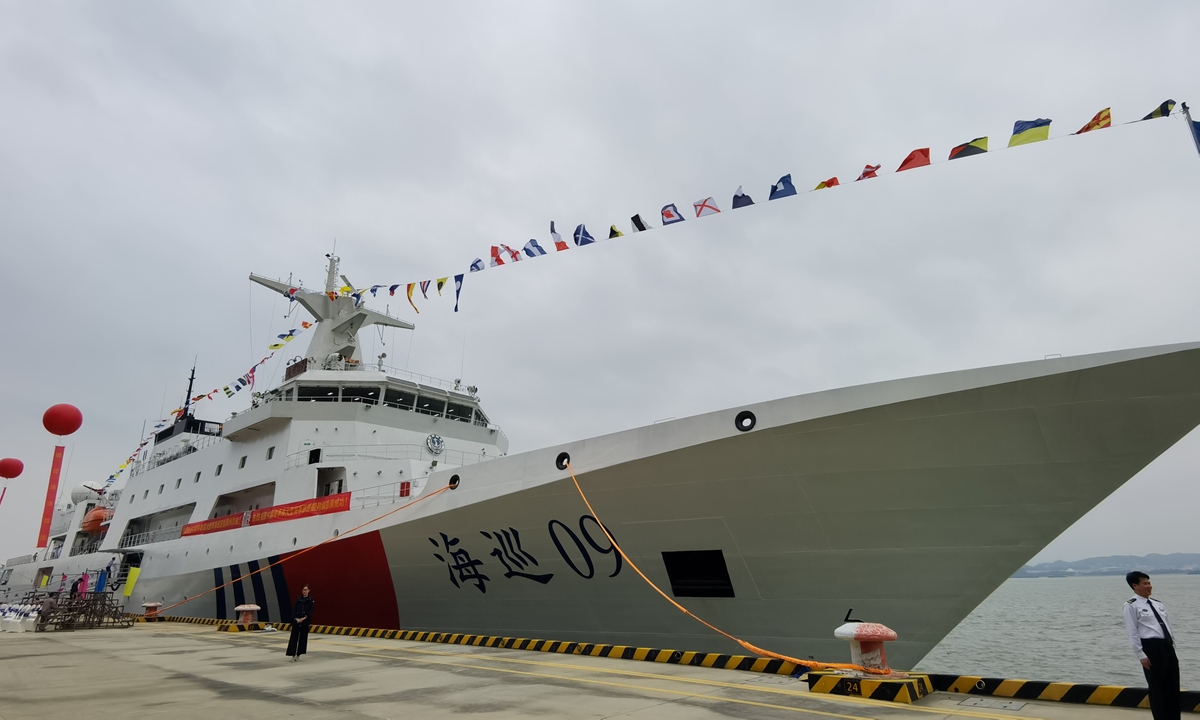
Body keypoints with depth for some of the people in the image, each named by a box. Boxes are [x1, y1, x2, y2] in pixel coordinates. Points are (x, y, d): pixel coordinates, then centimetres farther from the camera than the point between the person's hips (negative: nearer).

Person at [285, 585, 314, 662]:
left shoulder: (310, 600, 0)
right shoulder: (298, 599, 8)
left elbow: (310, 611, -6)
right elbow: (294, 610, 3)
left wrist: (304, 618, -18)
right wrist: (295, 618, -13)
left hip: (305, 621, -2)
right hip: (296, 621, 2)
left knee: (303, 638, 3)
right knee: (294, 637, -4)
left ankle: (298, 654, 15)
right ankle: (293, 654, -3)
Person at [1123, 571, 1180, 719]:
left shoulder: (1158, 604, 15)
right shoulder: (1132, 606, -7)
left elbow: (1168, 626, 19)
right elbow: (1132, 632, -9)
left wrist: (1173, 648, 15)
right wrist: (1141, 655, -12)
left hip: (1167, 646, 7)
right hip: (1151, 647, -7)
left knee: (1173, 686, 13)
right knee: (1157, 687, 1)